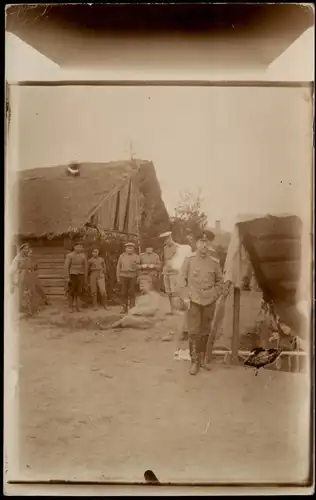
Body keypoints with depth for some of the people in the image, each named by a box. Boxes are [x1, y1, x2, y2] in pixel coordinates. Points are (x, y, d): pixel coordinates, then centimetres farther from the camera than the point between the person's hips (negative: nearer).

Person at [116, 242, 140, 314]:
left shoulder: (136, 256, 3)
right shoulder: (122, 256, 5)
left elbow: (138, 267, 1)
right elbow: (118, 267, 5)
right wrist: (118, 277, 0)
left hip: (133, 276, -1)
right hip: (123, 276, 1)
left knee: (131, 293, -3)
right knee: (124, 293, 1)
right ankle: (124, 308, 9)